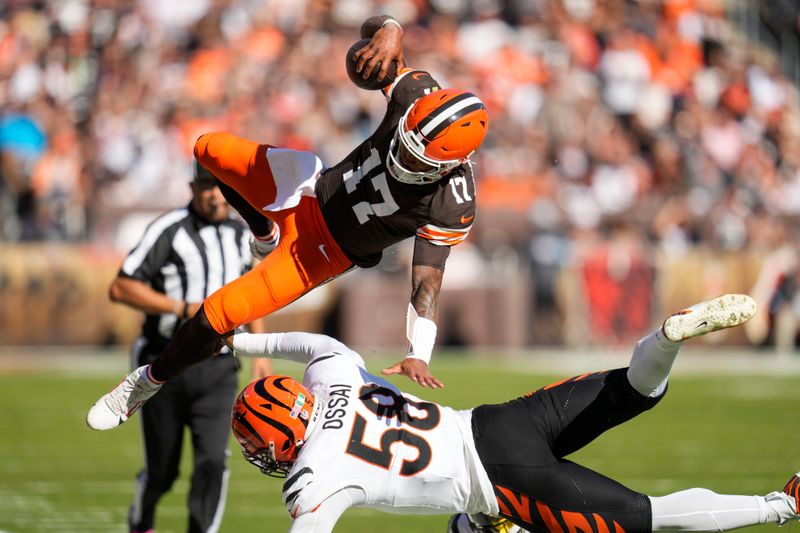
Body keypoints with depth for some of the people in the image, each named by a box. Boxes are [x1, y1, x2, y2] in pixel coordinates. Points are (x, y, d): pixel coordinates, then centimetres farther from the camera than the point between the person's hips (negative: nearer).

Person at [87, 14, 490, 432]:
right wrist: (387, 35, -41)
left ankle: (150, 380, 20)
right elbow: (379, 28, -16)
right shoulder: (419, 98, -26)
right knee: (210, 149, 15)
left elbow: (427, 282, -32)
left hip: (325, 250, -5)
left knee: (217, 315, -10)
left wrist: (418, 355, -44)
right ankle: (264, 232, 43)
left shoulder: (450, 208, -35)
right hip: (313, 192, 5)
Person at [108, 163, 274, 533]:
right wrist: (184, 308, -21)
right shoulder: (170, 230, -12)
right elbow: (120, 288, -17)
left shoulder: (241, 236, 8)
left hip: (217, 368, 4)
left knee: (213, 461, -15)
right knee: (162, 471, 7)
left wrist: (260, 353, 17)